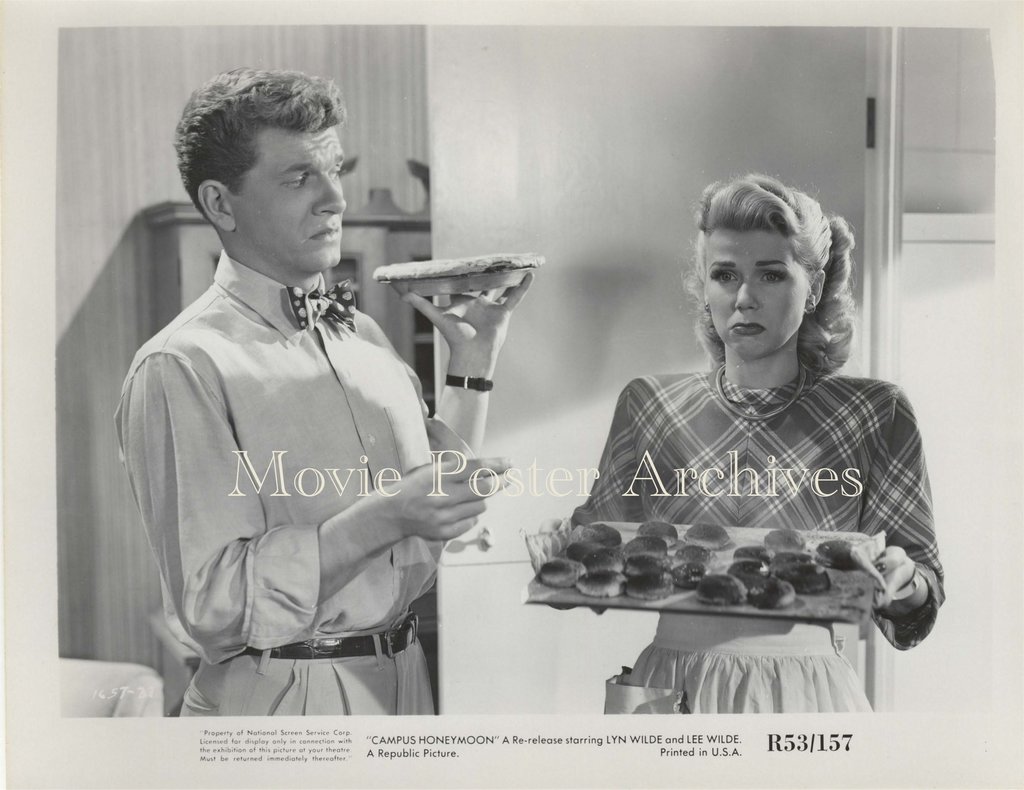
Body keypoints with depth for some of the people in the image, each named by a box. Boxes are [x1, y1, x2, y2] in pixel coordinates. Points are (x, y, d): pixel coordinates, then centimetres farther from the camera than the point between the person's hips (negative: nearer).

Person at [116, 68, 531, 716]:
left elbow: (443, 520, 8)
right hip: (279, 697, -7)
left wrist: (475, 357, 4)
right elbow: (213, 604, -20)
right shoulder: (183, 367, -16)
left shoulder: (362, 334, 5)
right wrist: (386, 517, -25)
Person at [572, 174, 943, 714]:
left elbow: (925, 585, 2)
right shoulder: (647, 405, 0)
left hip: (806, 689, -1)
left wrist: (903, 583, -18)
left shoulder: (875, 413, -4)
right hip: (663, 691, 1)